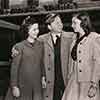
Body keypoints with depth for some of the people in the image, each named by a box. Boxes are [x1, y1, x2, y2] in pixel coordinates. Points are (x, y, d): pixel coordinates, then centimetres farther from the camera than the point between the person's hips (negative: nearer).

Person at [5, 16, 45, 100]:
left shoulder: (40, 45, 4)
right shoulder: (19, 47, -9)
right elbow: (14, 68, -8)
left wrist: (43, 76, 9)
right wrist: (14, 86, -9)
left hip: (37, 84, 4)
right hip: (23, 85, -3)